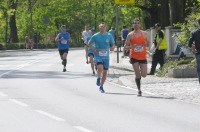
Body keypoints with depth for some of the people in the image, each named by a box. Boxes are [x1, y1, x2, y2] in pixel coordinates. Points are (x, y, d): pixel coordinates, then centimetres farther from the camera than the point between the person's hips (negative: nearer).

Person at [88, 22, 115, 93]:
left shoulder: (109, 36, 2)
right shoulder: (95, 36, -3)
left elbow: (113, 45, 9)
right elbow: (89, 43, 9)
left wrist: (112, 48, -14)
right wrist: (93, 49, -7)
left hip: (106, 56, 3)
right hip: (98, 56, -3)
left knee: (105, 72, 5)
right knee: (100, 68, -26)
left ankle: (101, 86, 21)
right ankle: (98, 78, 6)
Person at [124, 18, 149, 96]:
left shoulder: (144, 34, 7)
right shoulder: (130, 35, 0)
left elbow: (148, 44, 16)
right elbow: (125, 47, 1)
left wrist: (146, 44, -9)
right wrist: (132, 46, -19)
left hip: (143, 57, 2)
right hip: (134, 57, -2)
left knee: (144, 75, -7)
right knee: (137, 75, -8)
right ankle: (139, 90, 4)